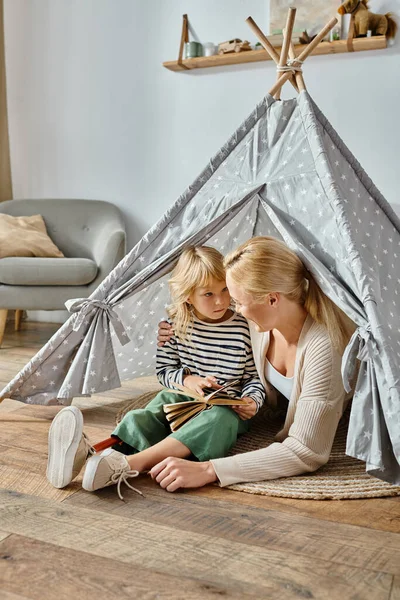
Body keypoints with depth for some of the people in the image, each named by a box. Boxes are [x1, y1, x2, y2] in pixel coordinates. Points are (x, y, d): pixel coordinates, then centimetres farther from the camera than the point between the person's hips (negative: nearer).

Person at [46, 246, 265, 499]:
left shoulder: (244, 328, -6)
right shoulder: (178, 325, 0)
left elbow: (255, 376, 3)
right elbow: (164, 370, 7)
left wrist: (252, 401, -17)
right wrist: (187, 379, -13)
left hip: (229, 407, -2)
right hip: (183, 397, 3)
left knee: (216, 420, -37)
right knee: (150, 413, -28)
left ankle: (131, 463, -57)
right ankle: (84, 452, -56)